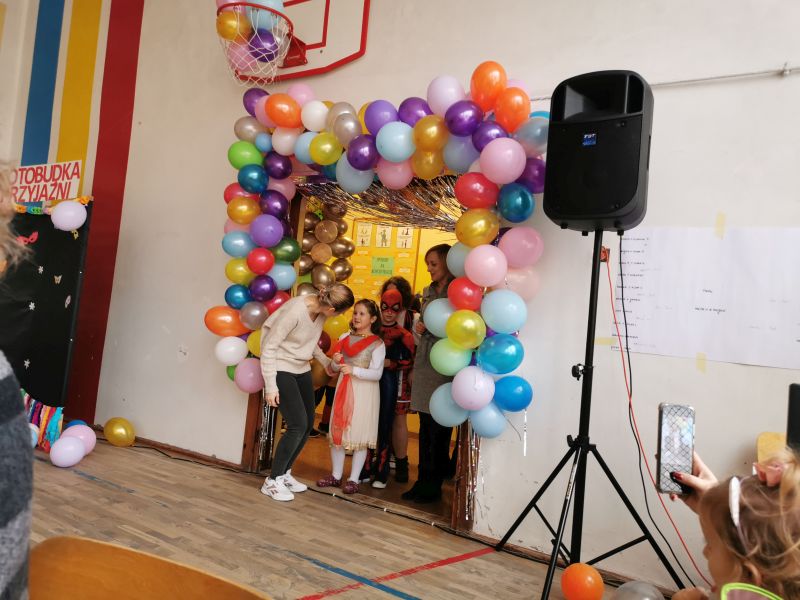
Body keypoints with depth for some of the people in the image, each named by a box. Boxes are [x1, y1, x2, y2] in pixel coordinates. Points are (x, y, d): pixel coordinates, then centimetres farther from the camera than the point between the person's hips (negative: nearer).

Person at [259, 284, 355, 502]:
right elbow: (269, 347, -21)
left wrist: (327, 362, 8)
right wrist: (270, 385, -19)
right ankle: (272, 481, 4)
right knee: (298, 425, -12)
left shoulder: (320, 309, -6)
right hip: (282, 370, -8)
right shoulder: (295, 311, -28)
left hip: (302, 370, 8)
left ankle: (284, 473, 23)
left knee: (308, 424, 6)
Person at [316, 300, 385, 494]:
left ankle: (353, 479, 12)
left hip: (364, 393, -5)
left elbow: (376, 373, -14)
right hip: (343, 389, 5)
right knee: (337, 432, 9)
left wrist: (354, 370, -25)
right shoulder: (344, 338, 7)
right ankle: (336, 475, 22)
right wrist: (335, 362, -12)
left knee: (359, 435, 1)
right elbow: (334, 369, 11)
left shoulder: (377, 344, -7)